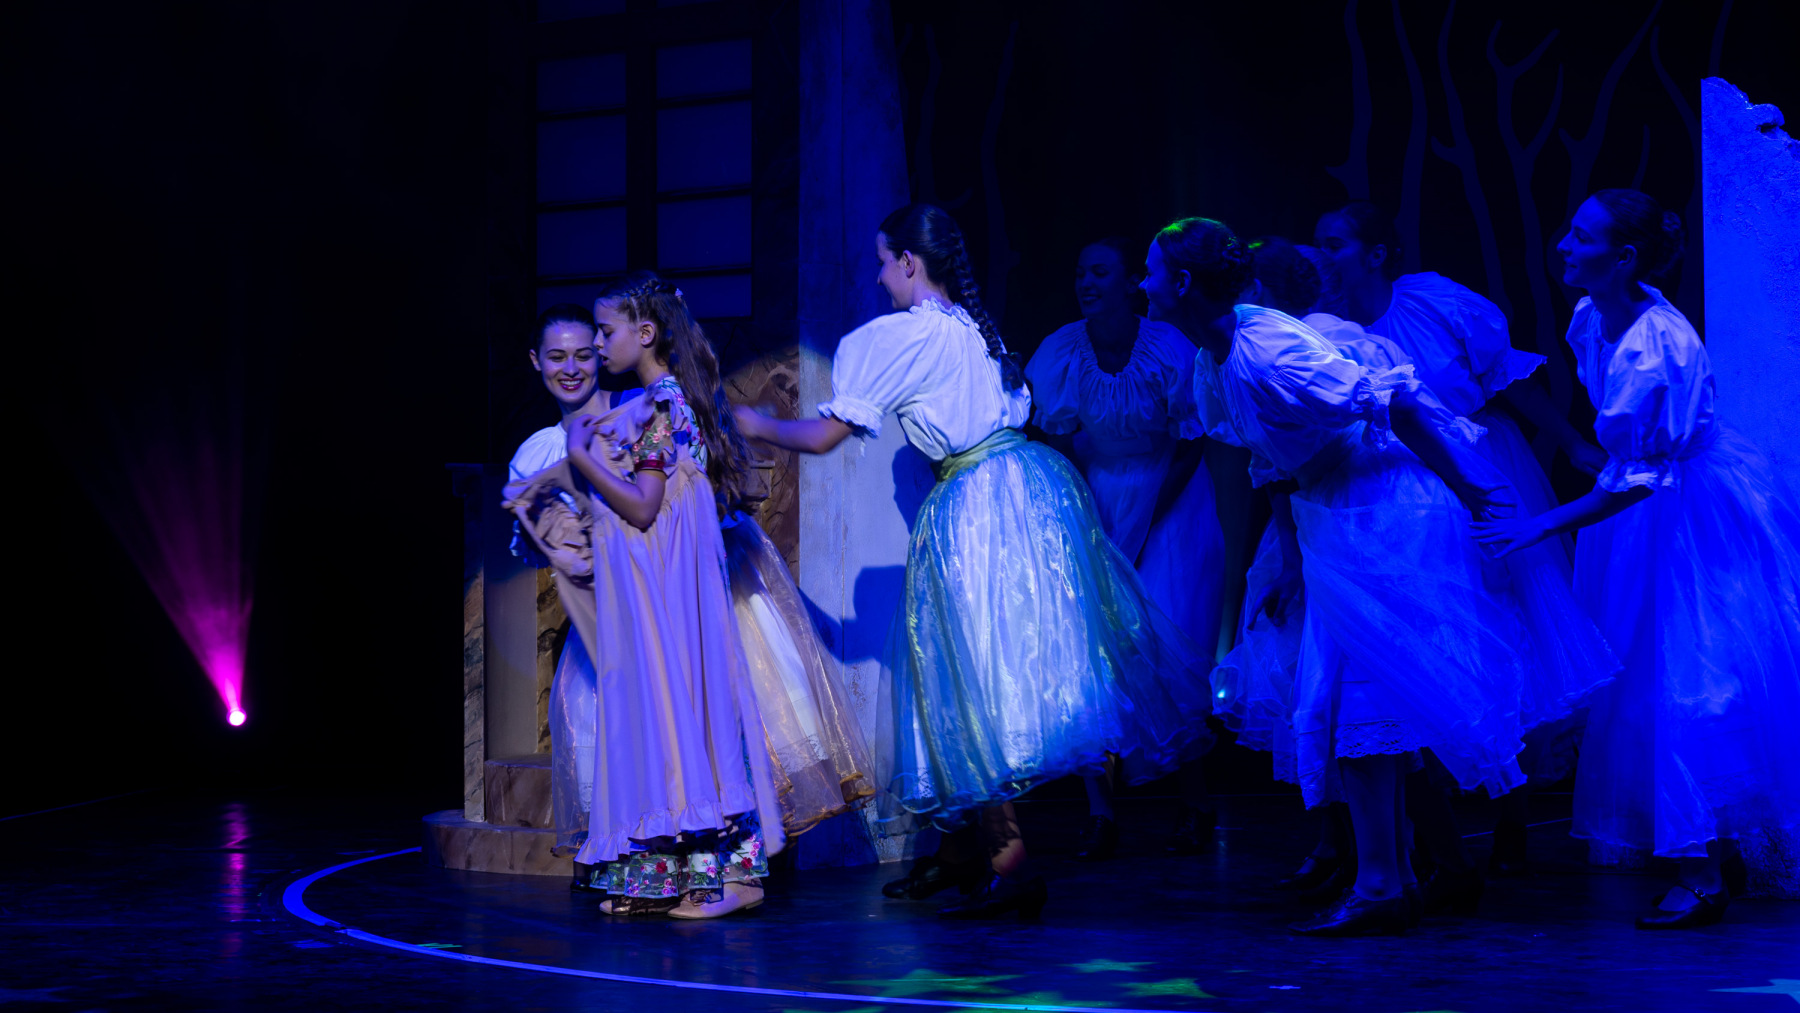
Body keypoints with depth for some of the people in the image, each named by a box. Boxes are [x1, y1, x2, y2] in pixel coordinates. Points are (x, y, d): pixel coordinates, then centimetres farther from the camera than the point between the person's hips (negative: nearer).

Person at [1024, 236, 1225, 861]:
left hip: (1171, 509, -2)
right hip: (1092, 509, 2)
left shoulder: (1172, 351, -14)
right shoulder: (1057, 354, -9)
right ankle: (1101, 813, -5)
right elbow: (1056, 449, -3)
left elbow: (1189, 449, -9)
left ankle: (1190, 804, 7)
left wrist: (1141, 531, -12)